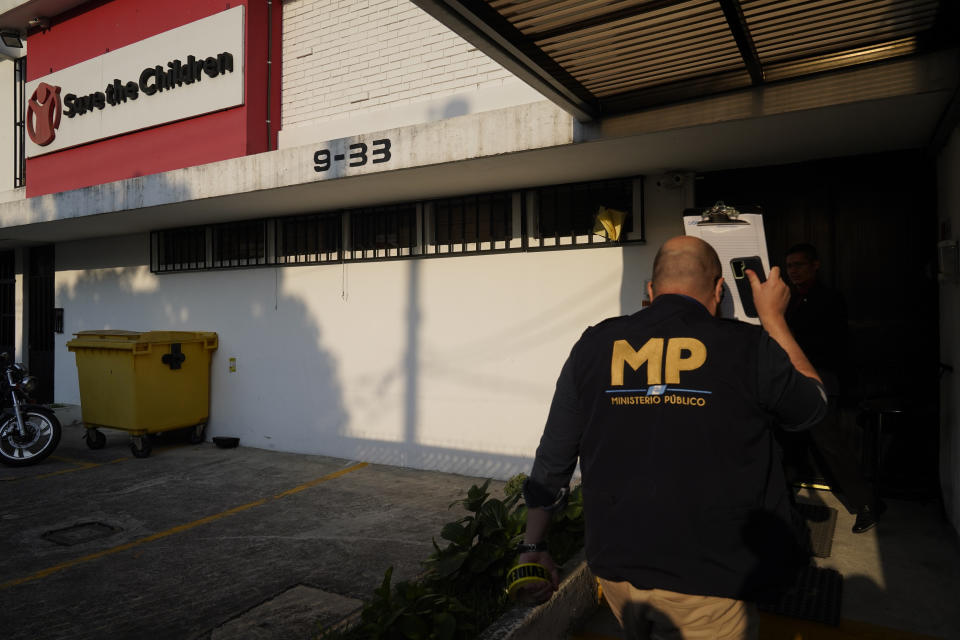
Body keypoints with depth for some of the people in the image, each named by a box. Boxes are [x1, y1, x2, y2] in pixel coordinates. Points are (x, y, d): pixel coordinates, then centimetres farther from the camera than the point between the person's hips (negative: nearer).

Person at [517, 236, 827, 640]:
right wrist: (772, 318, 15)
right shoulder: (749, 348, -11)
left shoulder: (594, 345, -4)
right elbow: (812, 406, 9)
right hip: (706, 580, -3)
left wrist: (534, 546, 10)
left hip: (617, 570, 3)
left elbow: (553, 458, -1)